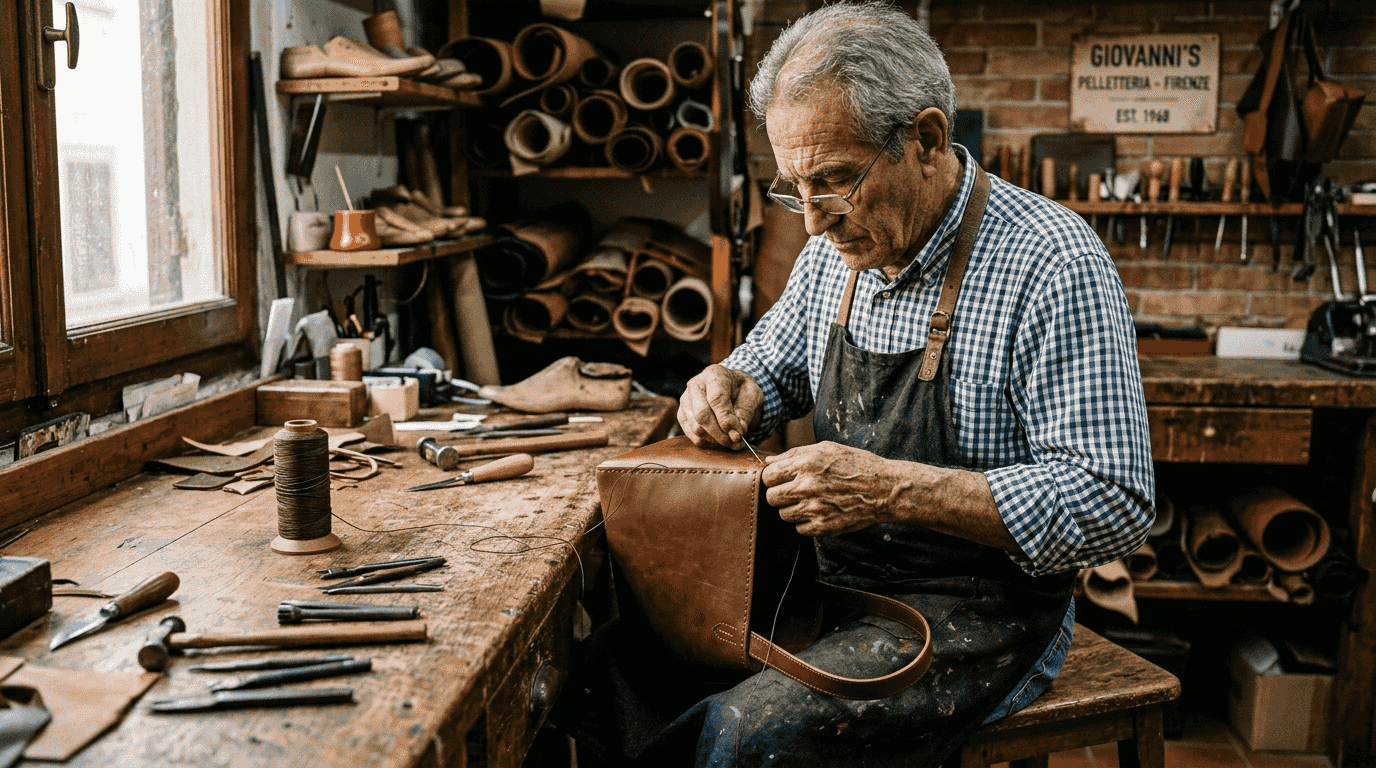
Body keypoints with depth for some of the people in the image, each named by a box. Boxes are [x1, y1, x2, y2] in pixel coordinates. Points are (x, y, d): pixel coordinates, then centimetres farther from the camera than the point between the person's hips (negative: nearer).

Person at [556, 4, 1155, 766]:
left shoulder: (1054, 265, -20)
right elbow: (775, 358, 21)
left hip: (979, 615, -6)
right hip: (835, 581, 7)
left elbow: (1112, 507, -22)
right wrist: (728, 386, -4)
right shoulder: (838, 245, 3)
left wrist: (894, 490, -29)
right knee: (604, 655, -5)